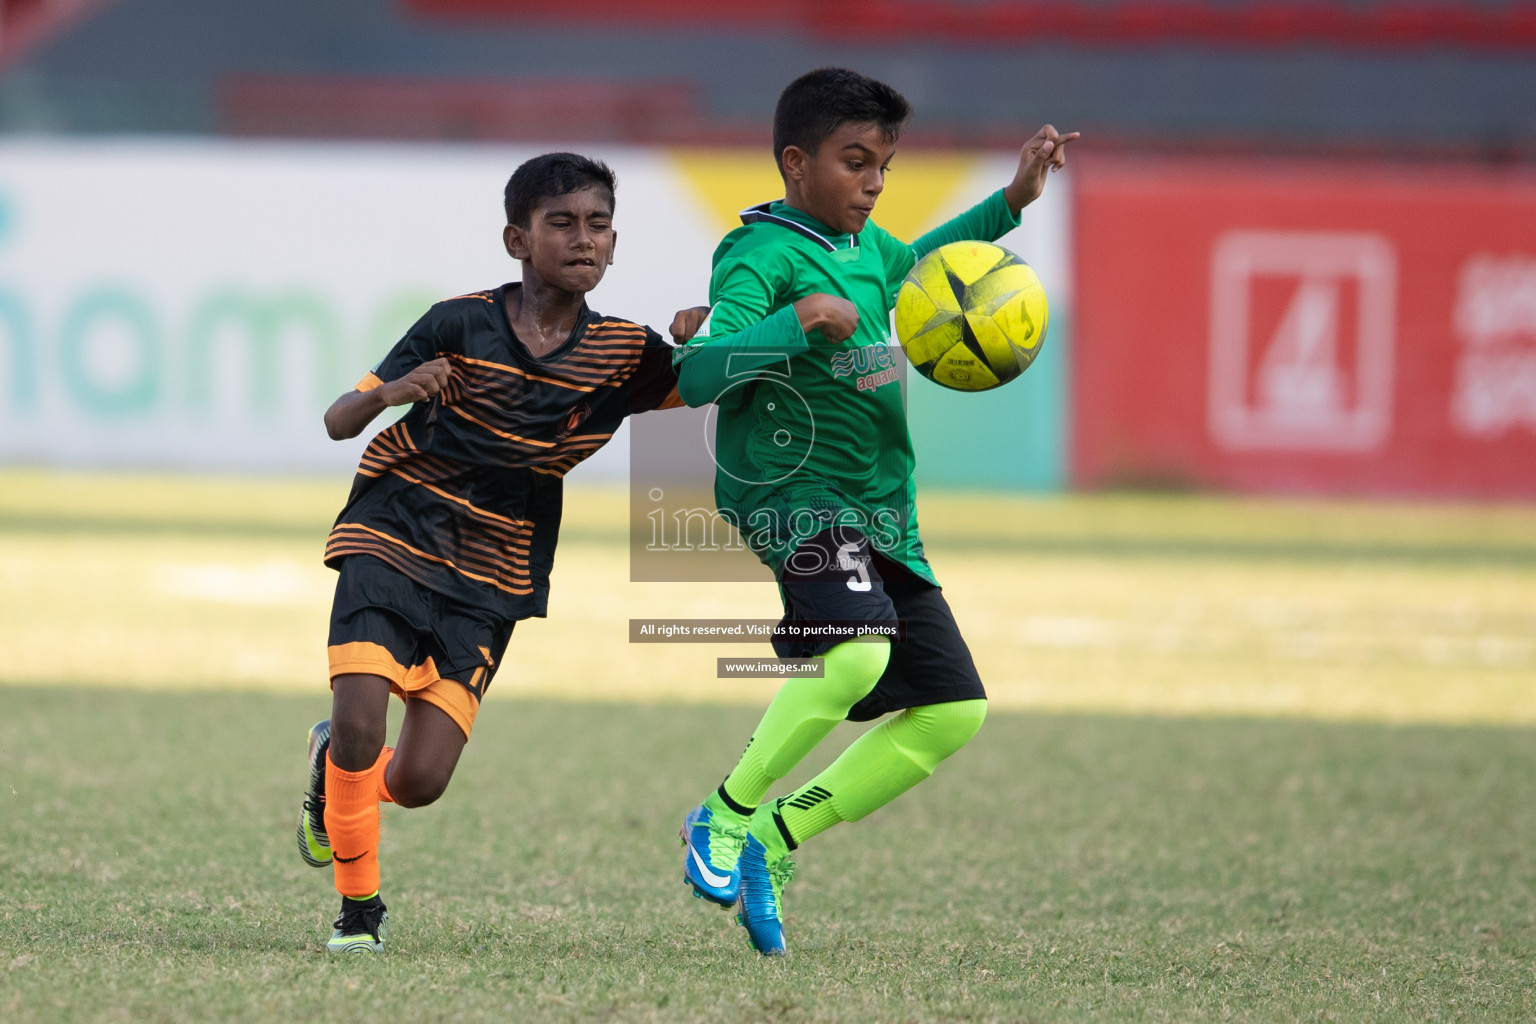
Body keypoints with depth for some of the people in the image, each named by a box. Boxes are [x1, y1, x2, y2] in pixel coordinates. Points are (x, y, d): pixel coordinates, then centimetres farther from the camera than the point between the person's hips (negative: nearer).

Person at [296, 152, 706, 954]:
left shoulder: (621, 352, 0)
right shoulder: (461, 326, -8)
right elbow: (338, 422, -7)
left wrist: (701, 338, -18)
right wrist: (390, 393, -30)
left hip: (490, 578, 2)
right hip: (392, 542, -2)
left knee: (419, 782, -6)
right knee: (360, 721, -21)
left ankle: (334, 767, 30)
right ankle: (357, 908, 1)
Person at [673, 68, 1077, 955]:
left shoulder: (868, 247, 16)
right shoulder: (762, 255, -10)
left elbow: (913, 266, 41)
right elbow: (696, 376, -21)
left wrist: (1011, 203, 32)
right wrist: (797, 321, -30)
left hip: (882, 512, 9)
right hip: (795, 495, -9)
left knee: (953, 711, 3)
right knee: (858, 649, -34)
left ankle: (774, 840, 11)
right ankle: (726, 814, -14)